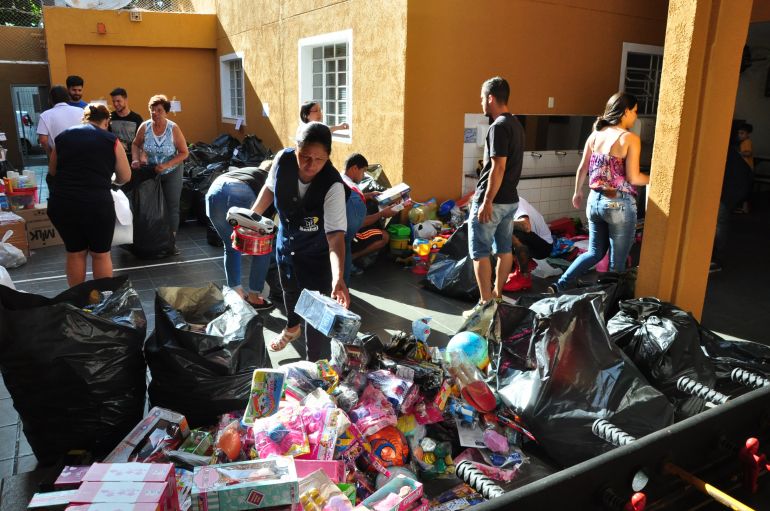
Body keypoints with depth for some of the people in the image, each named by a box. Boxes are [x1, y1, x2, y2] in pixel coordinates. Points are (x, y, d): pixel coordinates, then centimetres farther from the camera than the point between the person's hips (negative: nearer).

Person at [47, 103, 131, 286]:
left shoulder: (63, 136, 11)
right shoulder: (111, 140, 1)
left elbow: (52, 171, 22)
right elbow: (125, 177, 6)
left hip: (61, 204, 3)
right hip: (97, 205, -3)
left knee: (75, 253, 19)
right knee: (101, 254, 14)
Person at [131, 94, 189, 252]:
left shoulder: (173, 128, -17)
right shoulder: (144, 127, -11)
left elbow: (184, 153, -13)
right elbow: (135, 144, 7)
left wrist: (167, 165, -23)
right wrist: (135, 160, -11)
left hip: (171, 173, -2)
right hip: (151, 173, 2)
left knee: (172, 207, 3)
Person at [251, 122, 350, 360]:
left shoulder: (333, 186, -35)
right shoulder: (283, 160, -23)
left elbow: (335, 234, -42)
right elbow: (270, 187, 0)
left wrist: (338, 278, -54)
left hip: (317, 253, -5)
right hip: (286, 242, 5)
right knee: (289, 290, 30)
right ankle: (292, 327, 62)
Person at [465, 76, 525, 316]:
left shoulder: (499, 126, -18)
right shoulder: (516, 124, 12)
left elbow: (498, 168, -23)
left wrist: (487, 202, -21)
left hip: (493, 201, -9)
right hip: (510, 199, 10)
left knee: (480, 253, -2)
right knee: (504, 249, 15)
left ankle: (485, 304, 1)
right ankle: (496, 295, 26)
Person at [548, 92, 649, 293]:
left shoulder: (595, 135, 4)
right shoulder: (630, 138, -12)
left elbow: (582, 169, 10)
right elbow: (633, 178, -15)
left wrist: (578, 192, 25)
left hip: (595, 201, 6)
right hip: (619, 205, -6)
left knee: (595, 253, 20)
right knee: (617, 263, 7)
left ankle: (559, 286, 12)